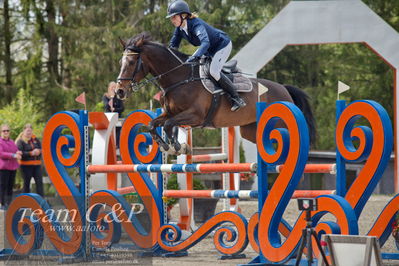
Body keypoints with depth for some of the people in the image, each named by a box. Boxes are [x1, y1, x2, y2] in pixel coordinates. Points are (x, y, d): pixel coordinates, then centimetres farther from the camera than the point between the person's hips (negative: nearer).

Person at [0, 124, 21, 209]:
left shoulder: (11, 142, 17)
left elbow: (17, 151, 14)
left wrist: (18, 153, -12)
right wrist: (13, 155, -22)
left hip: (12, 167, 6)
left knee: (10, 186, 6)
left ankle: (8, 204, 11)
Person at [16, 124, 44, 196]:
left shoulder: (35, 139, 11)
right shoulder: (20, 141, -5)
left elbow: (41, 149, 11)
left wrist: (38, 151, -12)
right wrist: (31, 153, -19)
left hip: (37, 165, 4)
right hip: (26, 165, -4)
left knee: (39, 182, -4)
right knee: (27, 183, 4)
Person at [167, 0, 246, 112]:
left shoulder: (196, 24, -35)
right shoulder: (179, 28, -9)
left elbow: (205, 43, -52)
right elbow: (173, 46, 4)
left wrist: (194, 57, -64)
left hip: (223, 45, -10)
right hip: (210, 50, 10)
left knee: (214, 71, -25)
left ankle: (236, 99, -15)